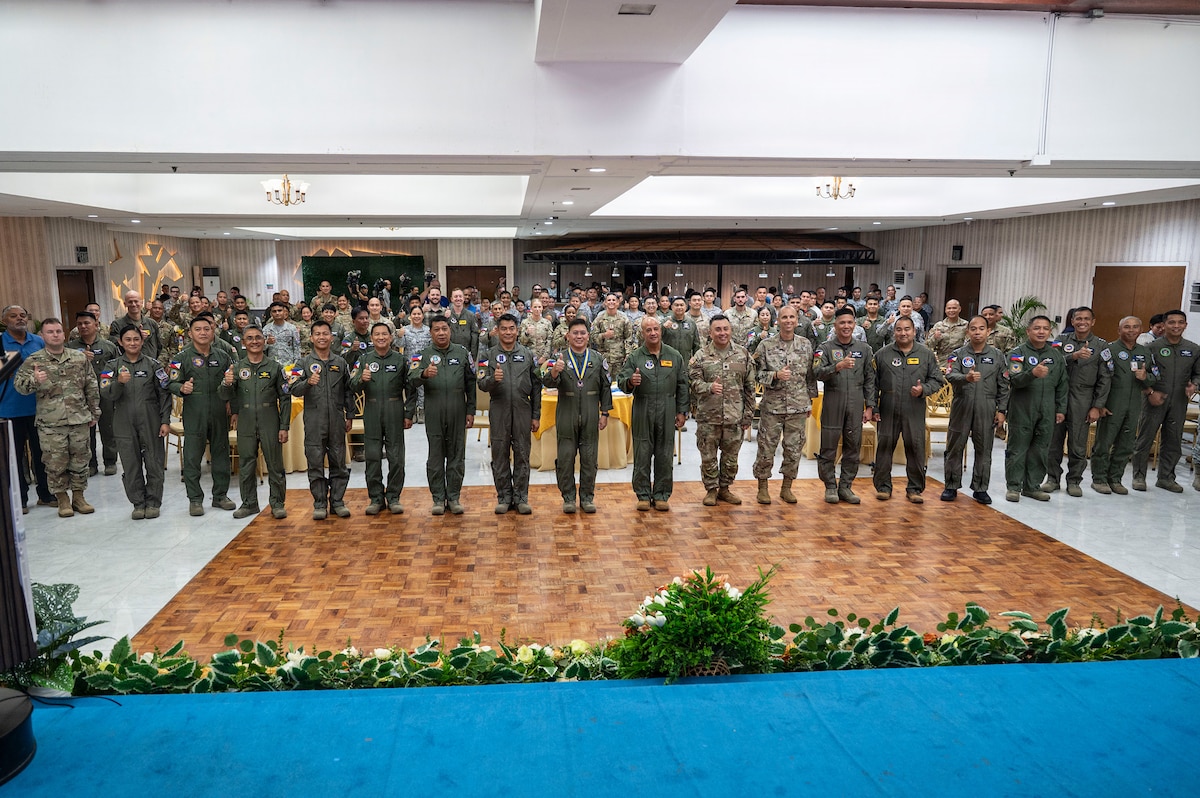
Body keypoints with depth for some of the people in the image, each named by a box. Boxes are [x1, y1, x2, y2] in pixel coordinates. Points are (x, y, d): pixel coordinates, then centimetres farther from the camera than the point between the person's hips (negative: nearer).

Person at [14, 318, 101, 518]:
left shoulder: (80, 358, 6)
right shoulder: (33, 361, 0)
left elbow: (92, 387, 11)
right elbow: (19, 385, -5)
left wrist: (94, 412, 10)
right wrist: (34, 380, -26)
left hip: (79, 420, 2)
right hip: (50, 423, -2)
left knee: (80, 460, 8)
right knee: (56, 463, 3)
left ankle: (78, 496, 21)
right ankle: (62, 500, 16)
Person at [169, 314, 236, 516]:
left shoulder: (222, 356, 9)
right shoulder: (183, 357, 0)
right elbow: (173, 384, -2)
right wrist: (182, 388, -23)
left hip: (219, 413, 3)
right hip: (194, 414, -3)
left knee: (221, 453, 10)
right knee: (192, 456, 1)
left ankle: (220, 495, 22)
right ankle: (195, 499, 11)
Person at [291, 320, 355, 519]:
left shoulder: (341, 363, 9)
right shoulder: (304, 363, 3)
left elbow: (348, 391, 11)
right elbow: (294, 390, -7)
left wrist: (350, 415, 8)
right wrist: (308, 382, -27)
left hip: (337, 421, 2)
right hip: (314, 422, -2)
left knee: (339, 463, 7)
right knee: (315, 464, 3)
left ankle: (337, 501, 17)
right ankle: (320, 504, 13)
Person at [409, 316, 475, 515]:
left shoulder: (462, 352, 8)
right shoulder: (423, 355, 4)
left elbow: (471, 383, 9)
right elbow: (412, 380, -10)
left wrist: (471, 411, 5)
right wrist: (424, 374, -32)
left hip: (457, 413, 1)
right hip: (433, 414, -1)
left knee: (456, 456, 6)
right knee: (435, 456, 6)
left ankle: (453, 497, 16)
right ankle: (438, 498, 14)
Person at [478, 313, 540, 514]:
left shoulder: (528, 355, 7)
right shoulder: (489, 355, 4)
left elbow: (536, 387, 8)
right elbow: (482, 385, -3)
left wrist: (536, 415, 4)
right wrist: (493, 379, -26)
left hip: (523, 411, 1)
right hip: (499, 411, 0)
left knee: (522, 456, 4)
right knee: (500, 456, 5)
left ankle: (521, 498, 13)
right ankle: (504, 498, 15)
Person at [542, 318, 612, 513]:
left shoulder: (598, 360, 7)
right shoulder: (559, 359, 0)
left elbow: (605, 388, 10)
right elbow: (547, 382, -14)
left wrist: (605, 413, 5)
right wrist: (554, 372, -36)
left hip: (591, 418, 2)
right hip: (566, 417, -1)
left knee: (589, 459, 7)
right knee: (566, 458, 3)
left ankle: (587, 497, 18)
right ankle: (568, 498, 15)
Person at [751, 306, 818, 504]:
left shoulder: (806, 345, 5)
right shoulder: (766, 345, -3)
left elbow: (811, 375, 11)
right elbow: (757, 373, -3)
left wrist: (810, 401, 11)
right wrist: (775, 375, -19)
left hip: (798, 406, 2)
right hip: (772, 406, -2)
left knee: (794, 449, 7)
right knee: (766, 448, 3)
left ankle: (787, 487, 22)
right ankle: (762, 487, 17)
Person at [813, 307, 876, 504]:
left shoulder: (864, 349, 9)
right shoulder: (825, 348, 0)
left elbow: (870, 380, 10)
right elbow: (818, 373, -14)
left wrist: (870, 406, 5)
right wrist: (837, 366, -31)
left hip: (856, 406, 3)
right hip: (833, 405, -3)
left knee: (853, 448, 7)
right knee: (829, 448, 3)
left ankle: (846, 486, 18)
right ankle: (830, 486, 15)